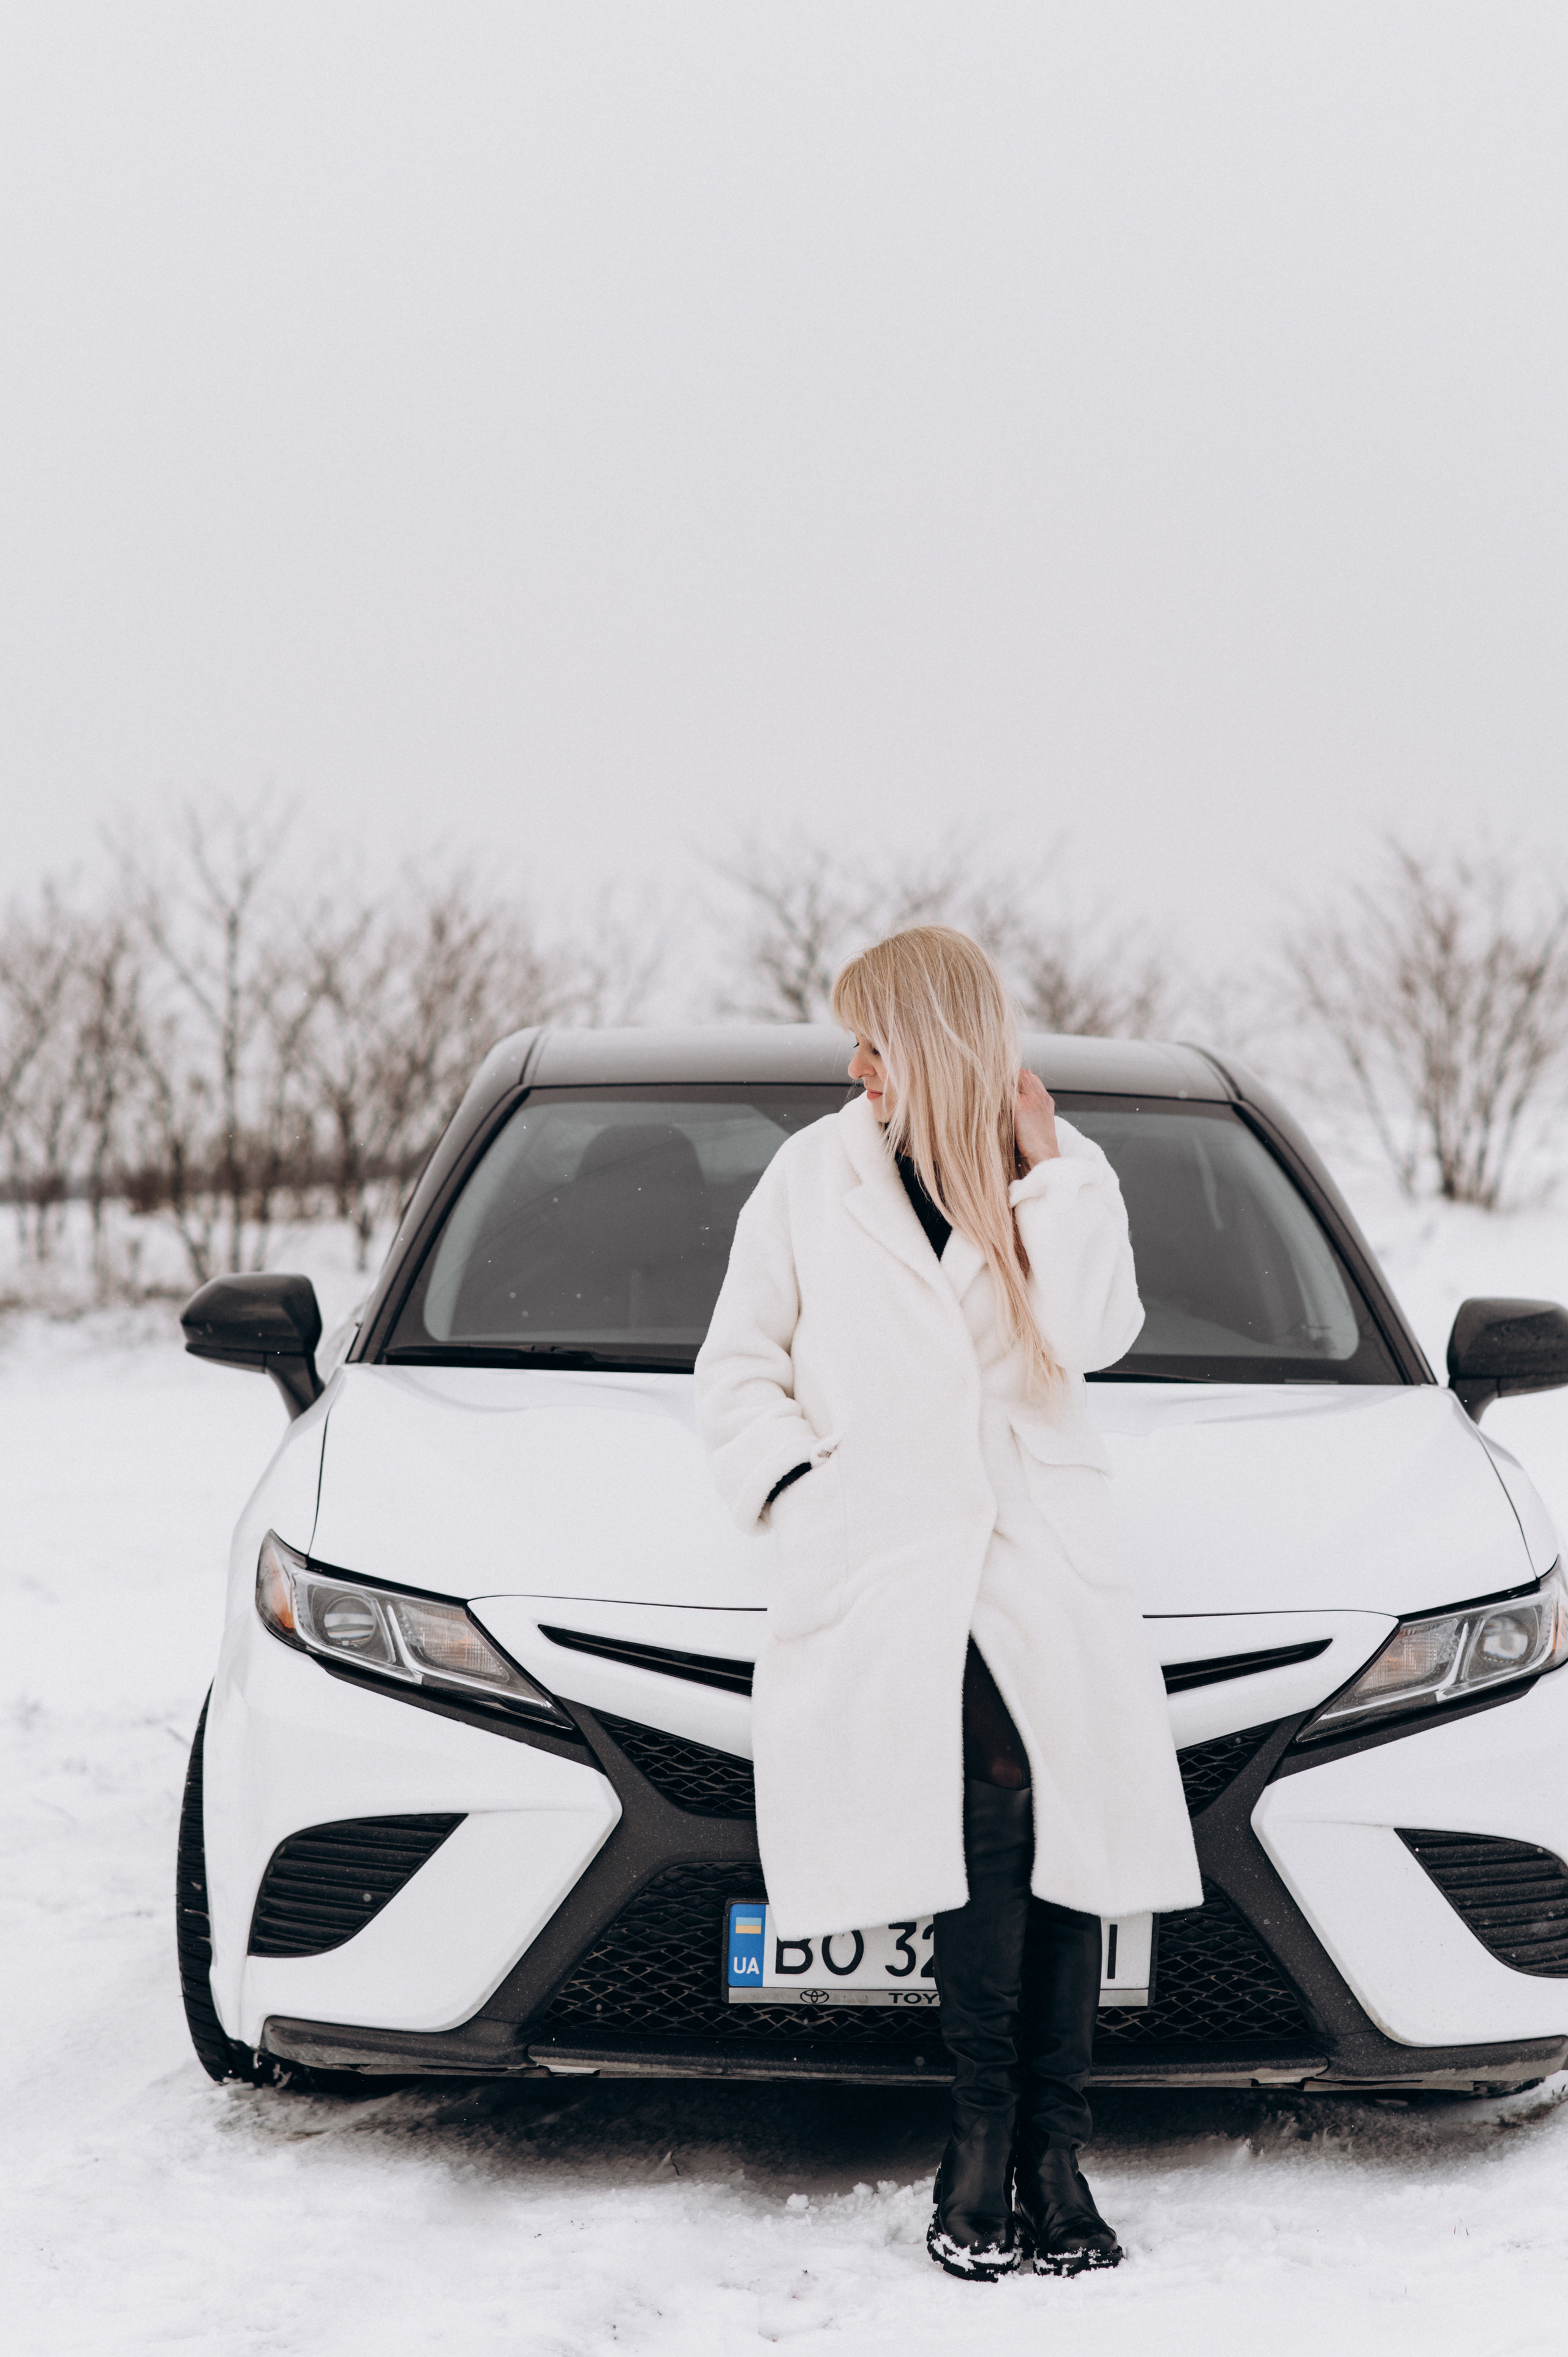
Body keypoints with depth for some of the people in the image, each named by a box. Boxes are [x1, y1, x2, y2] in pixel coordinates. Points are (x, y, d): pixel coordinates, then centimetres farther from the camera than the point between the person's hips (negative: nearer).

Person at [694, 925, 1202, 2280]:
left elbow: (1093, 1333, -5)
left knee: (1062, 1819, -11)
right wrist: (791, 1484, 1)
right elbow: (739, 1365, 16)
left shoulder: (1066, 1178, 13)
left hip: (1044, 1554, 1)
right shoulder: (814, 1172, 13)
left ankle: (1038, 2144, -4)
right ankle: (1005, 2132, -12)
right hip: (882, 1558, -1)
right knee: (996, 1796, -21)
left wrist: (1046, 1170, -4)